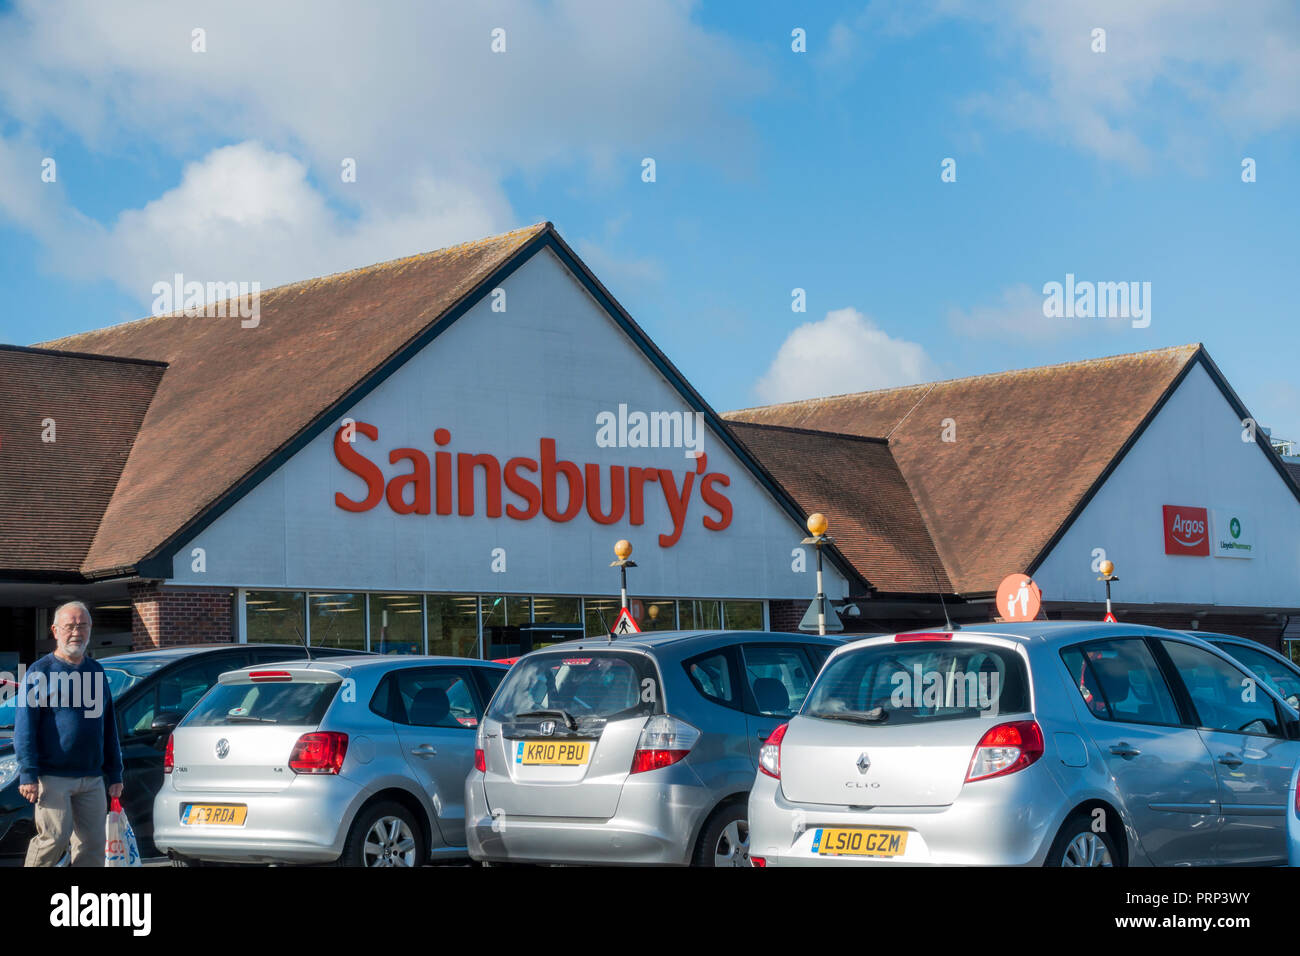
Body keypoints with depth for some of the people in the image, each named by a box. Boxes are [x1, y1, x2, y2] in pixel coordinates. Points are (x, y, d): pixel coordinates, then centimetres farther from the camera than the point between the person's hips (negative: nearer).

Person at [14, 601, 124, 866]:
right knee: (55, 837, -11)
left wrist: (115, 775, 16)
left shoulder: (96, 672, 15)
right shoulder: (40, 672, -1)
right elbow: (24, 727, -7)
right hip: (53, 776, -5)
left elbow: (108, 727, 20)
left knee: (93, 844, 3)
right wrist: (28, 774, -15)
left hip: (92, 779, 5)